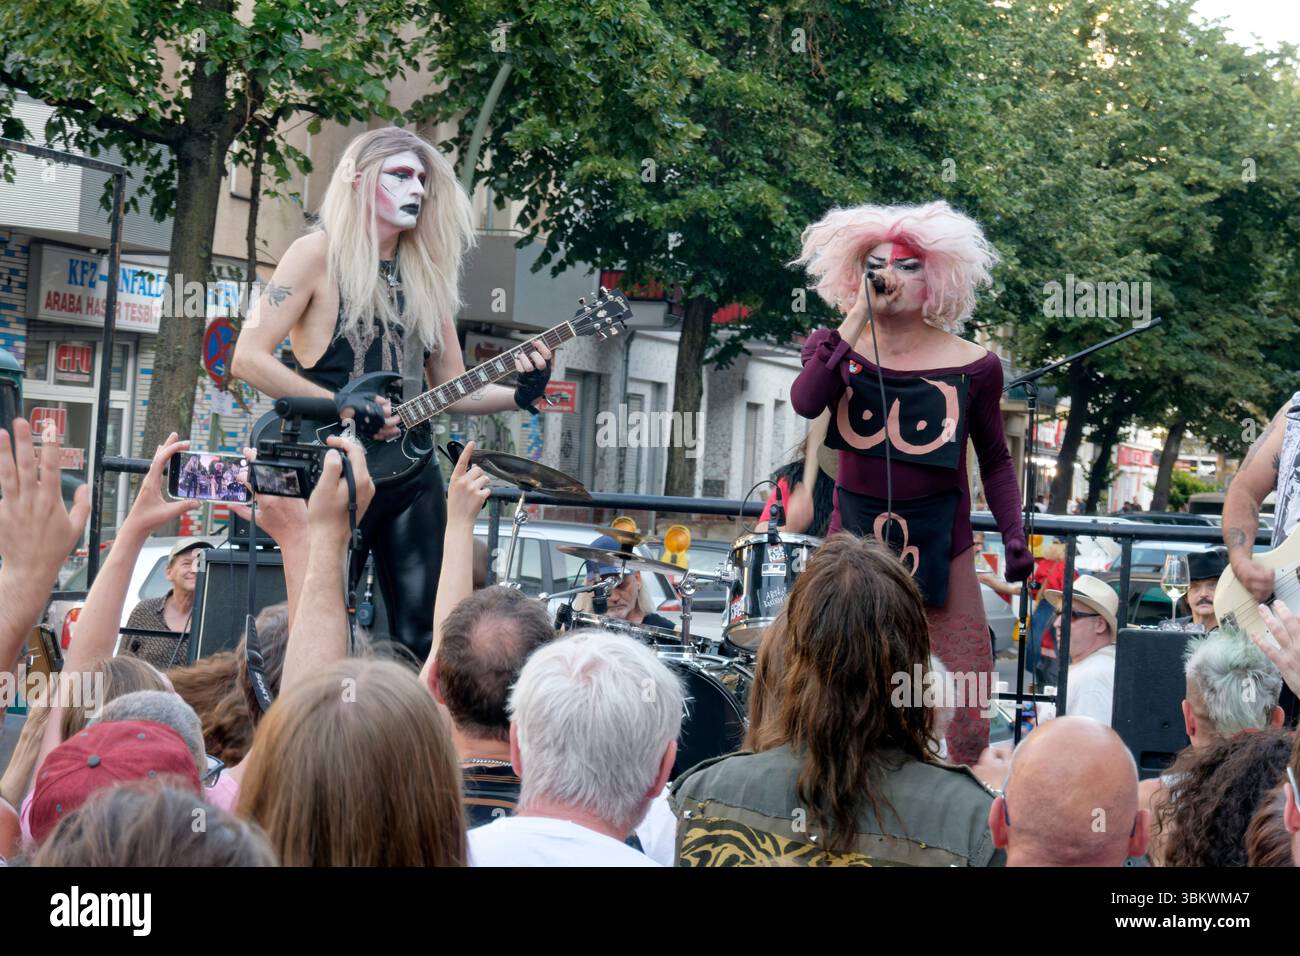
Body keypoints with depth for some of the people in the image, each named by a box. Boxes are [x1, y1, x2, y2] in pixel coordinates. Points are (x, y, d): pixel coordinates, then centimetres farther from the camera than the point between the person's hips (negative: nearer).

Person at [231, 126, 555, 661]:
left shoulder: (425, 272, 15)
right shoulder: (320, 255, -3)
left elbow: (451, 389, 17)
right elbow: (248, 358, -11)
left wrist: (517, 395, -3)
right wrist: (342, 406, -18)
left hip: (409, 470, 6)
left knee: (425, 637, 1)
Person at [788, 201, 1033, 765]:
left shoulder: (971, 367, -1)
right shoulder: (835, 348, 2)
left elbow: (995, 460, 8)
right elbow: (805, 402, -19)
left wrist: (1013, 535, -5)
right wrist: (859, 316, -18)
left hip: (940, 546, -1)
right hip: (854, 538, 1)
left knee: (963, 711, -5)